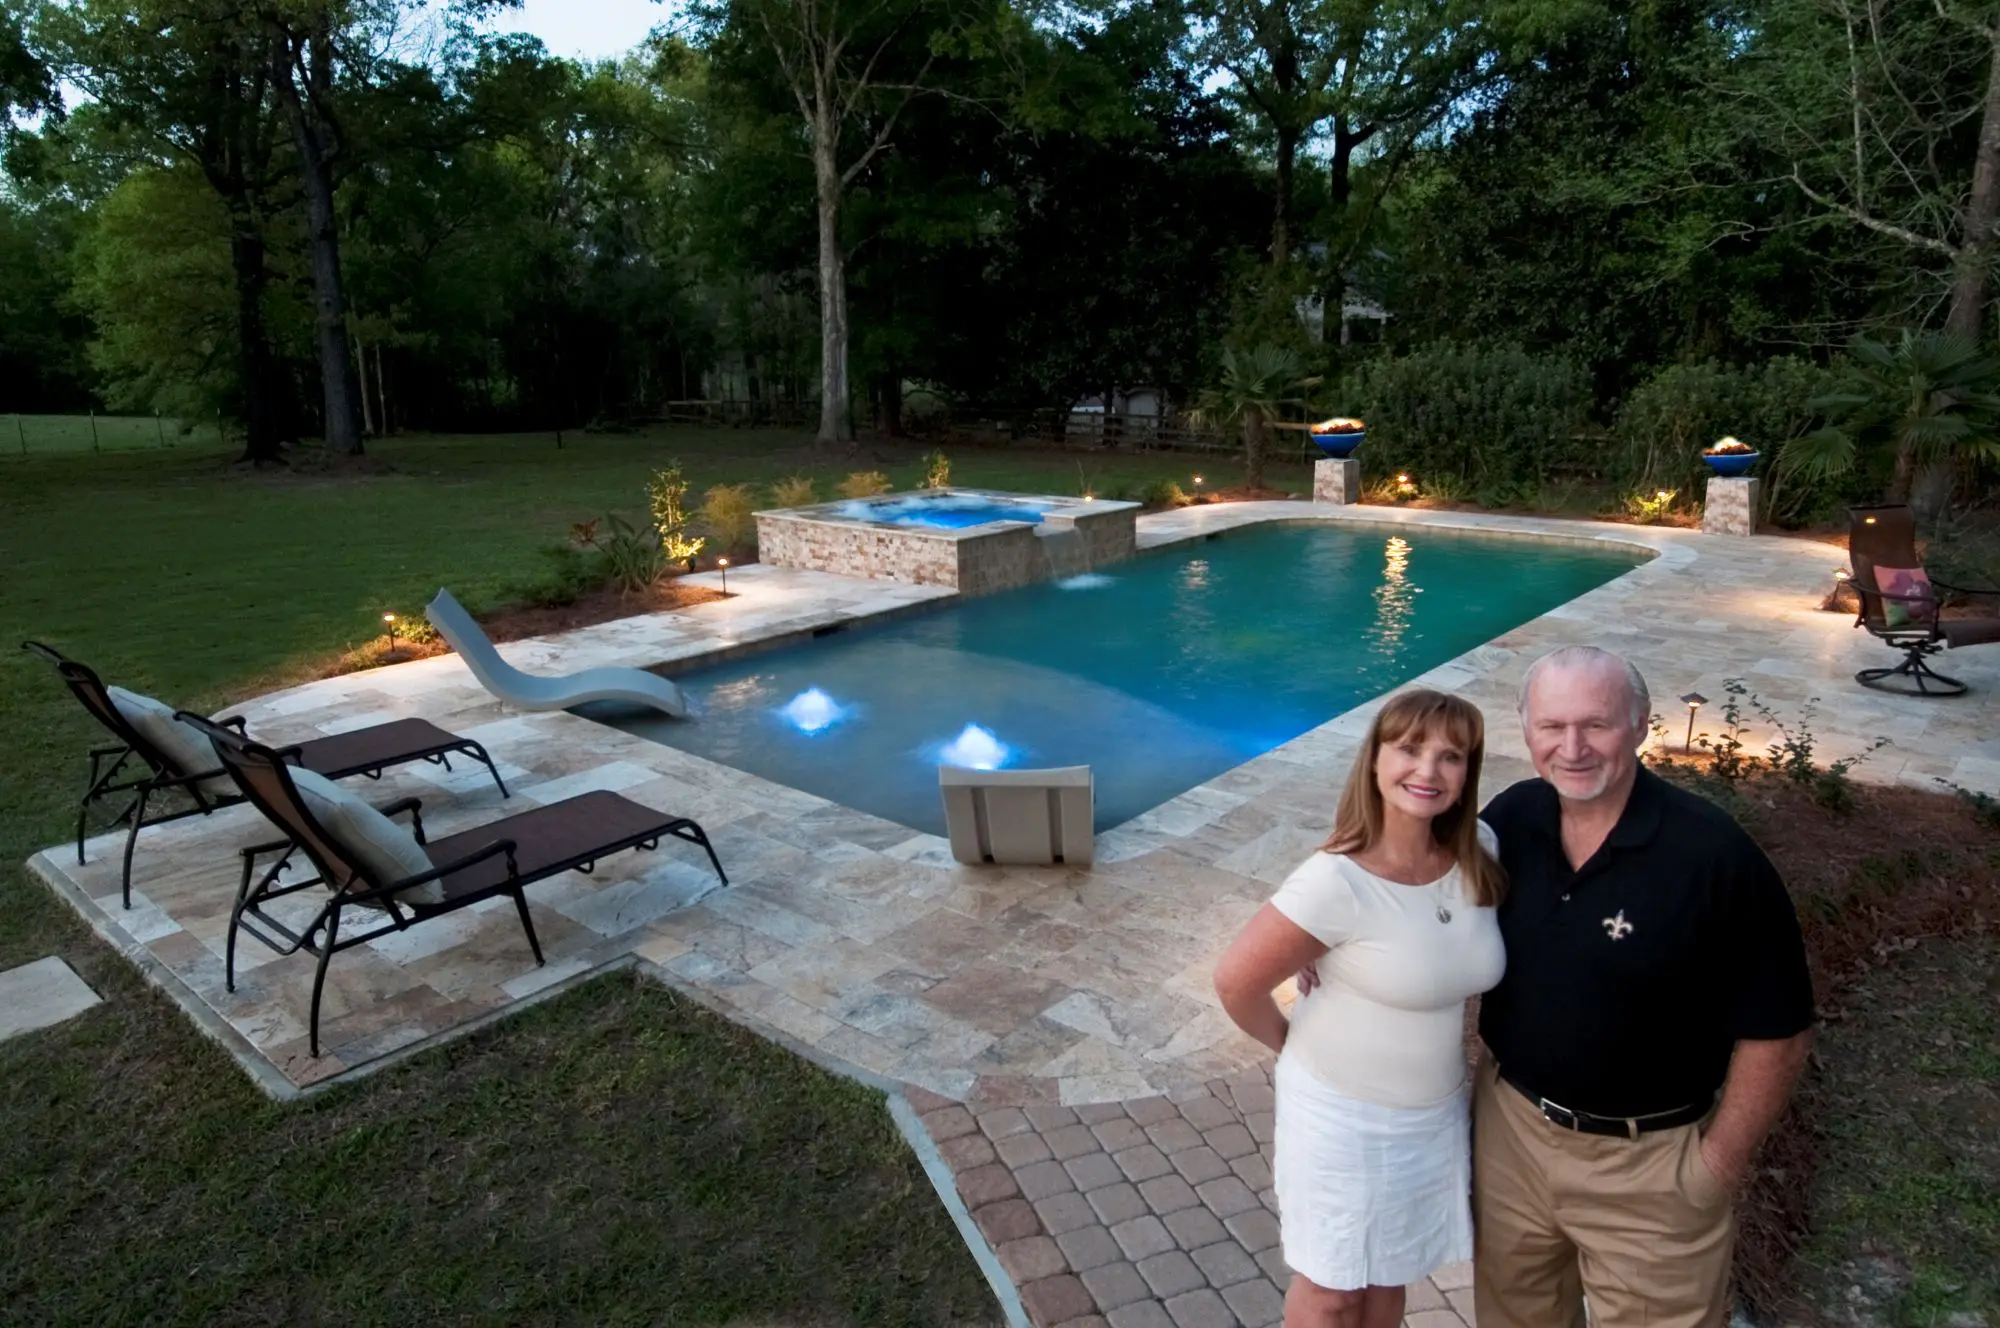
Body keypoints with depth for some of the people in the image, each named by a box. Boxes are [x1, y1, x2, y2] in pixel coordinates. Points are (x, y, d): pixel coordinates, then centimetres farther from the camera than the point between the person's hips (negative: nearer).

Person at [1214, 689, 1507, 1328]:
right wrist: (1302, 1047, -5)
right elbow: (1236, 982, -21)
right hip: (1342, 1114, -4)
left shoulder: (1479, 856, -12)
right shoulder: (1336, 881, -30)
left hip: (1436, 1112, 5)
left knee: (1391, 1274, 26)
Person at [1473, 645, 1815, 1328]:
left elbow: (1775, 1031, -15)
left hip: (1648, 1164, -4)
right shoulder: (1511, 817, -9)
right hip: (1509, 1124, 4)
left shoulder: (1714, 854, -23)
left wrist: (1719, 1162, -10)